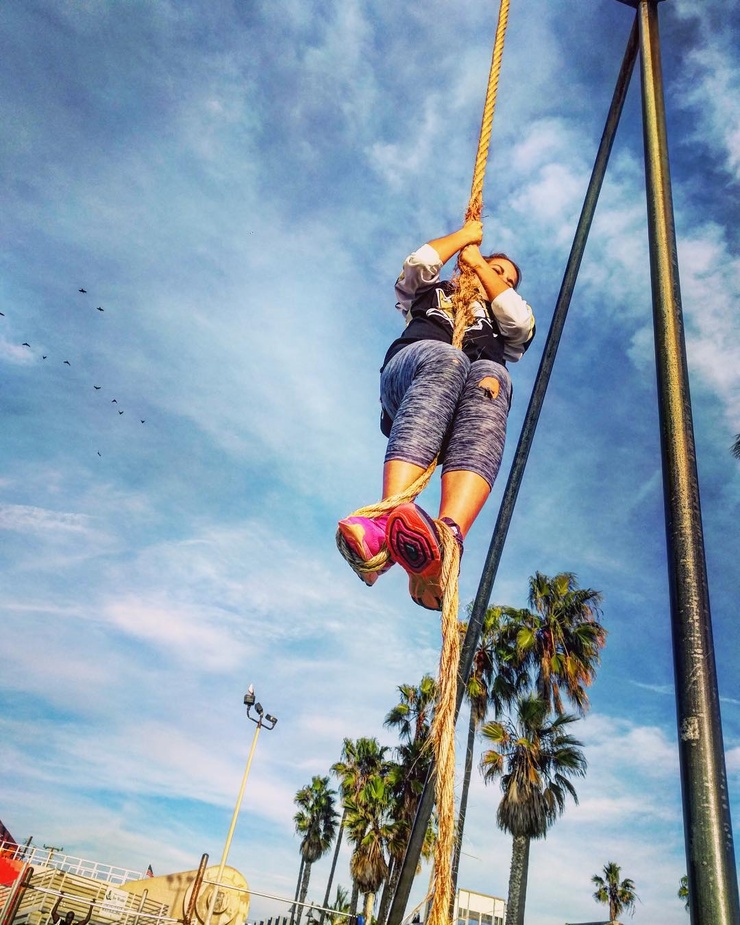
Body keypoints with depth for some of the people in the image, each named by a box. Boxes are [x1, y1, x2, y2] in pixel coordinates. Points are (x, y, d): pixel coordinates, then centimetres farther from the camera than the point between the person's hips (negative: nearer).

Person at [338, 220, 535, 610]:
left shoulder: (502, 321, 41)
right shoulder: (433, 292, 39)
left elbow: (522, 322, 17)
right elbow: (418, 263, 18)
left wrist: (477, 263, 28)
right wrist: (464, 235, 33)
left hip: (481, 376, 1)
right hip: (415, 360, -1)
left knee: (489, 377, -37)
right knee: (447, 360, -38)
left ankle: (446, 540, -64)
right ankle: (388, 519, -61)